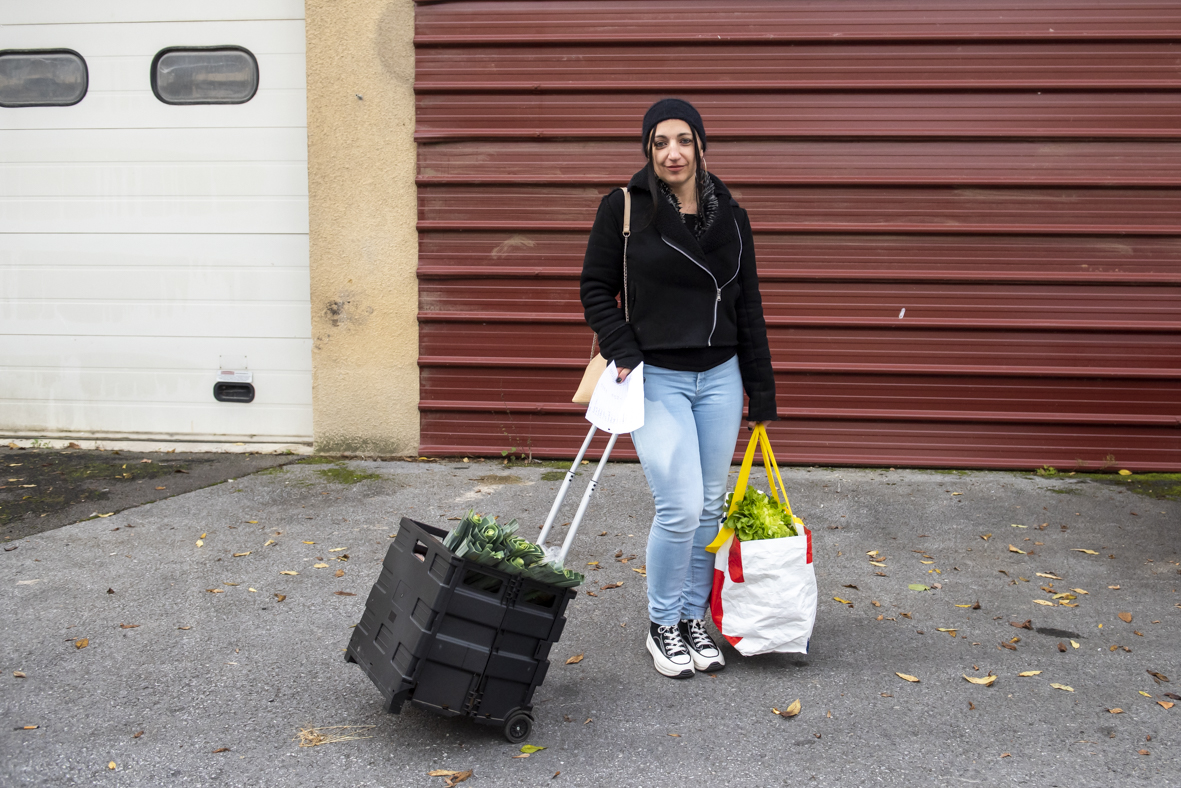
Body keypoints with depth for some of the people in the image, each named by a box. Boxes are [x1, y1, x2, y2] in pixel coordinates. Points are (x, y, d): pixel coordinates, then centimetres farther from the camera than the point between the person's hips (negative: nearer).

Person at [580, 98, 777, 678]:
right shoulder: (624, 208, -5)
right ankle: (662, 626, 12)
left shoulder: (729, 215, 5)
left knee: (709, 507, 9)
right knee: (680, 508, -10)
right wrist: (624, 355, -11)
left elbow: (748, 306, 9)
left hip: (719, 377, 4)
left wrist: (761, 388, 9)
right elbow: (596, 288, 1)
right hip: (656, 379, -4)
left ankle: (694, 619, 27)